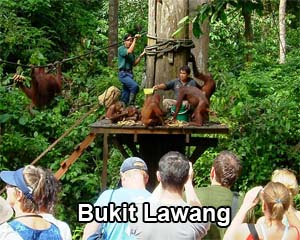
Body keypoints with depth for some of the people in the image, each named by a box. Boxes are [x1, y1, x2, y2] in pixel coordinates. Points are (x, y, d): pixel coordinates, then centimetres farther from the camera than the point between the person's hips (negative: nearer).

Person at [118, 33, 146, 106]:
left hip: (130, 73, 8)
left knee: (125, 94, 8)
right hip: (123, 73, -8)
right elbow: (129, 51, -25)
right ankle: (131, 104, -22)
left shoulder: (131, 52, 17)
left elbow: (134, 63, 15)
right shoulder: (121, 49, -5)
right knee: (135, 86, -27)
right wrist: (135, 39, -22)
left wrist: (141, 55, 3)